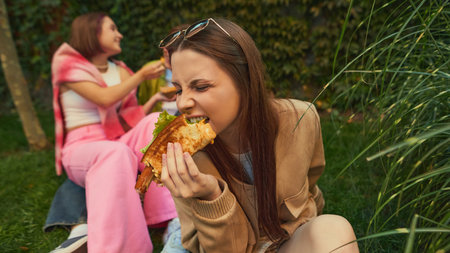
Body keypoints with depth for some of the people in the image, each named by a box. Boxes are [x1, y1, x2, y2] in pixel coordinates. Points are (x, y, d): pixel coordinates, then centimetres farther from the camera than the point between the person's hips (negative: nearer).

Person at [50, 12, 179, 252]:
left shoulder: (120, 71, 13)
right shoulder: (67, 63, 0)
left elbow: (129, 122, 11)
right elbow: (105, 98, -17)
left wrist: (155, 98, -2)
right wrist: (141, 75, -7)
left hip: (115, 146, 5)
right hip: (81, 150, -4)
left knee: (154, 122, -24)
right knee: (117, 153, -39)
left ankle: (166, 216, -30)